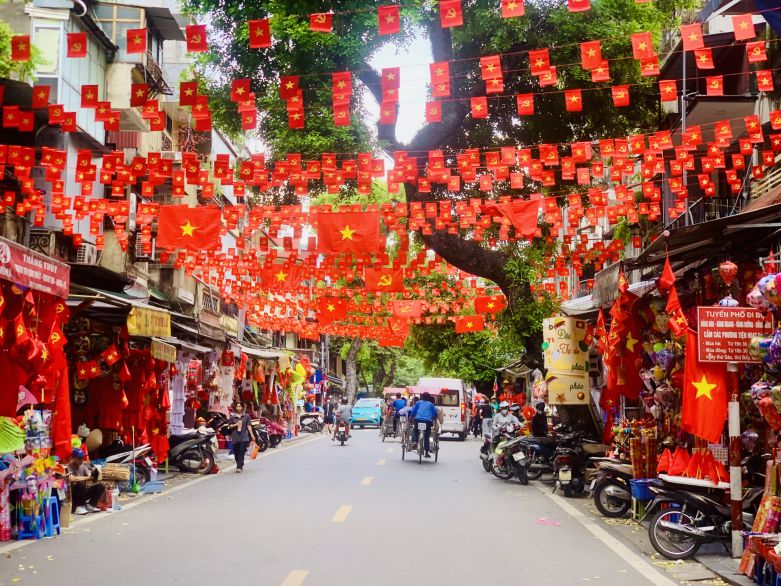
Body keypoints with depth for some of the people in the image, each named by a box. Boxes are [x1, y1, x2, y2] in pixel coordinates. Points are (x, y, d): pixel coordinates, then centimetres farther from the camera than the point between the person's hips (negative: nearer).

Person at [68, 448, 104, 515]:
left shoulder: (83, 466, 9)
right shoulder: (69, 467, -12)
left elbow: (89, 476, -2)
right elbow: (71, 478, -30)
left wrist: (92, 475, -27)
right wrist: (86, 478, -30)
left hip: (83, 493, 6)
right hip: (73, 494, -6)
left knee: (101, 487, -7)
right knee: (80, 483, -35)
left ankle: (90, 505, -3)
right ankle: (78, 507, -25)